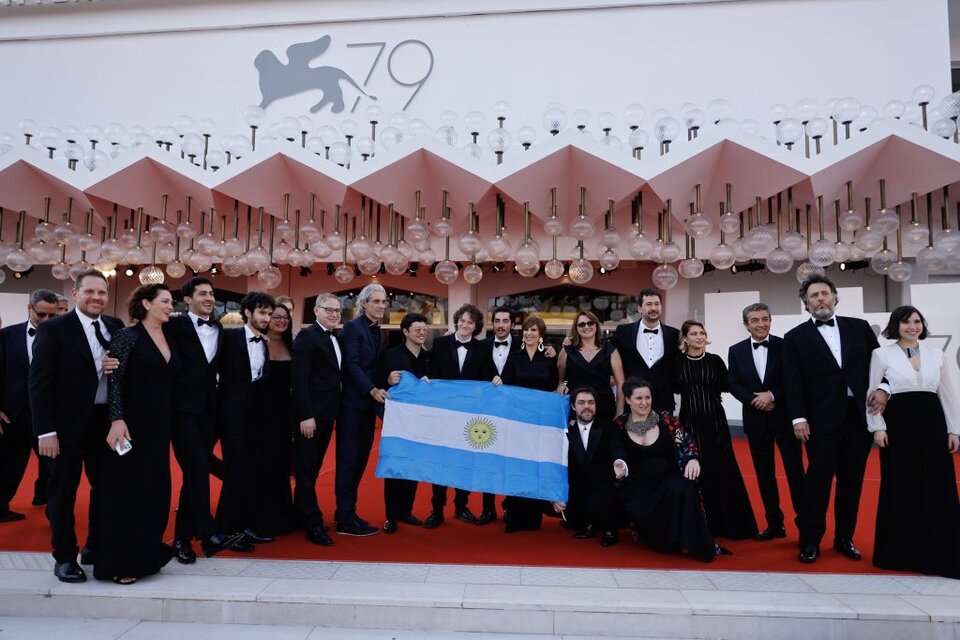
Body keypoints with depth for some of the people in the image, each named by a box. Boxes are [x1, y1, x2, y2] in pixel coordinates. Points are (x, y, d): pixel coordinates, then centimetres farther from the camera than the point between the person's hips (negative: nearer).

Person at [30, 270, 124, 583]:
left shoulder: (116, 327, 6)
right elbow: (39, 382, -10)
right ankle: (64, 557, 23)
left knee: (105, 486, 13)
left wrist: (118, 367, -14)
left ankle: (96, 548, 30)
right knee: (63, 491, 9)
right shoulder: (53, 329, -7)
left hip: (107, 420, 5)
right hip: (68, 422, -4)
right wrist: (45, 431, -14)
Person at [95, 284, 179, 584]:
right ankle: (120, 561, 12)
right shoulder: (127, 336, -8)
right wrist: (117, 419, -22)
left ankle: (145, 553, 24)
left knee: (155, 488, 11)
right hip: (132, 422, -7)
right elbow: (114, 380, -13)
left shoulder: (169, 340, 11)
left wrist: (169, 421, 12)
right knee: (127, 487, 1)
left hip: (160, 423, 7)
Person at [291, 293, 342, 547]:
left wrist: (332, 412, 8)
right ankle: (313, 524, 8)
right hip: (310, 414, -8)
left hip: (326, 414, 8)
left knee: (313, 467, 16)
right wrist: (306, 416, -21)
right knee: (306, 469, 2)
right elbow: (300, 379, -17)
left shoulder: (335, 339, 13)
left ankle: (301, 513, 29)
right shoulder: (307, 336, -11)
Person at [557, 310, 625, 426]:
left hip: (604, 410, 0)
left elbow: (620, 383, 4)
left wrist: (619, 414, -2)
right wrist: (562, 385, -7)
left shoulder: (609, 350, 5)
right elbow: (559, 378, 15)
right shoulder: (568, 350, 7)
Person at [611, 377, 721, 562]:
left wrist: (693, 458, -26)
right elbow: (619, 452, -8)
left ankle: (689, 543, -19)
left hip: (668, 479, 0)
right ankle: (668, 542, 3)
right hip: (638, 487, 0)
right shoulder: (620, 425, 4)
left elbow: (685, 441, -3)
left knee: (680, 488, -34)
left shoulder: (665, 419, 5)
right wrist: (620, 465, -33)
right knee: (641, 514, -28)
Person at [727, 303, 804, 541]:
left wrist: (772, 395, -17)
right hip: (755, 418, 3)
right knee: (764, 473, 9)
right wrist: (754, 400, -13)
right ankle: (775, 523, 20)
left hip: (784, 416, -3)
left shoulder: (785, 346, -4)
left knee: (795, 470, 0)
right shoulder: (736, 351, 4)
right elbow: (733, 384, 1)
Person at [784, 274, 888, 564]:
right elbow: (793, 382, -3)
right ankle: (810, 541, 8)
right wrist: (798, 418, -11)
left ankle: (844, 538, 23)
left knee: (851, 480, 10)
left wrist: (882, 388, -6)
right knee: (817, 480, -2)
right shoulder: (795, 337, 3)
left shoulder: (859, 327, 10)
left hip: (860, 415, 3)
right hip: (821, 420, -3)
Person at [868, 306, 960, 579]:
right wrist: (878, 427, -8)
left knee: (937, 488, 5)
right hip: (898, 424, -3)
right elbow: (872, 393, -3)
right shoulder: (882, 354, -2)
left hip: (931, 423, 3)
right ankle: (899, 551, 14)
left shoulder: (936, 354, 9)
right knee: (899, 488, 2)